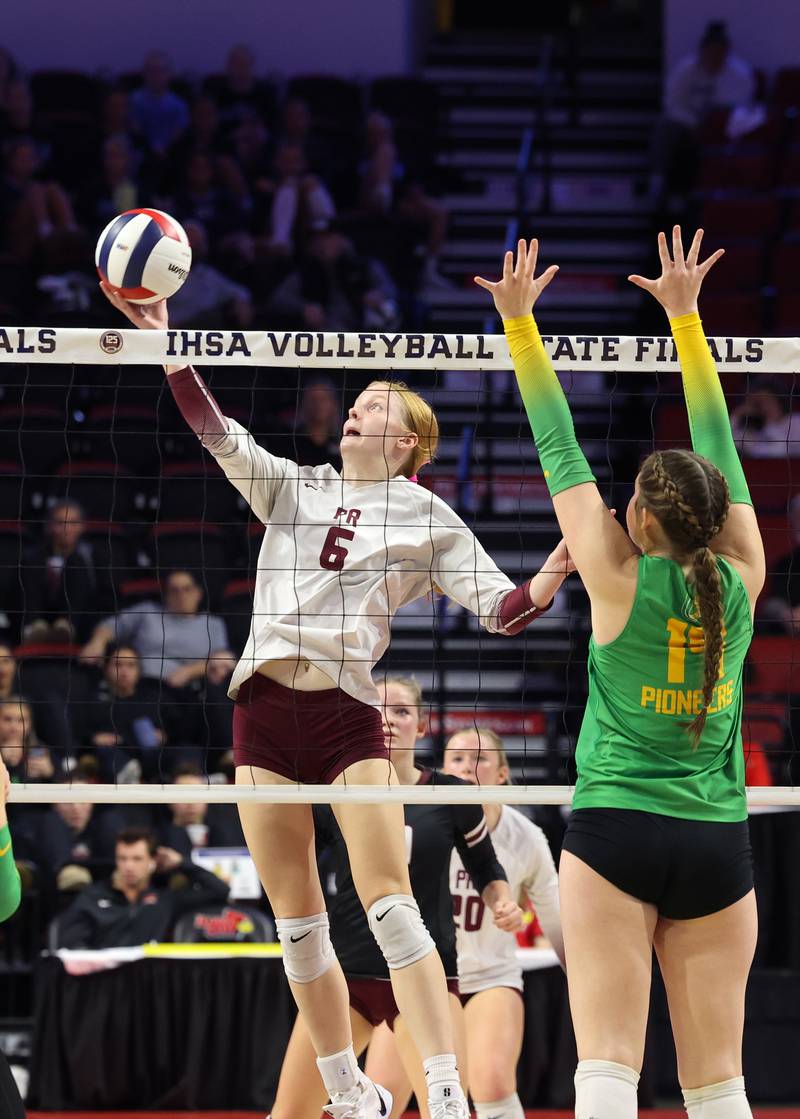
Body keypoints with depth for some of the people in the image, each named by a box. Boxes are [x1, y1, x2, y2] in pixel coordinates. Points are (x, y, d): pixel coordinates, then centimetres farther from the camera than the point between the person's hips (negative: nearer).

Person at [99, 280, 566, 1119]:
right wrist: (163, 341, -6)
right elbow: (218, 433, 4)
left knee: (389, 900, -16)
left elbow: (503, 609, 5)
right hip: (263, 704, 3)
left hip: (346, 712, -3)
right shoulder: (290, 485, 14)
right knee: (296, 922, 4)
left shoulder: (429, 518, 7)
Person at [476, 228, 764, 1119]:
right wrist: (685, 314, 19)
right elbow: (720, 449, 11)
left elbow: (562, 455, 0)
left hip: (616, 831, -3)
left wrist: (520, 321, 8)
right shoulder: (740, 579, 1)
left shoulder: (622, 580, -6)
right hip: (718, 843, 3)